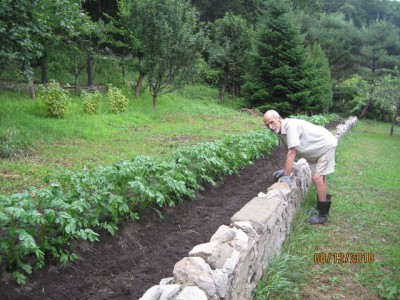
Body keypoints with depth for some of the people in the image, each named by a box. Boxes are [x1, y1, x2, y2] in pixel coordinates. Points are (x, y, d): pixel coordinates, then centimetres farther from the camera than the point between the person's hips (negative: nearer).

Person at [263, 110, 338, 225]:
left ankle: (323, 215, -4)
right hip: (315, 150, 9)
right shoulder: (281, 131, -6)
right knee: (319, 178, 16)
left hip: (326, 145, -9)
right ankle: (322, 208, 31)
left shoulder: (290, 125, -33)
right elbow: (292, 153, 6)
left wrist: (286, 176, -34)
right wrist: (284, 170, 4)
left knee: (317, 178, -13)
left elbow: (292, 153, -36)